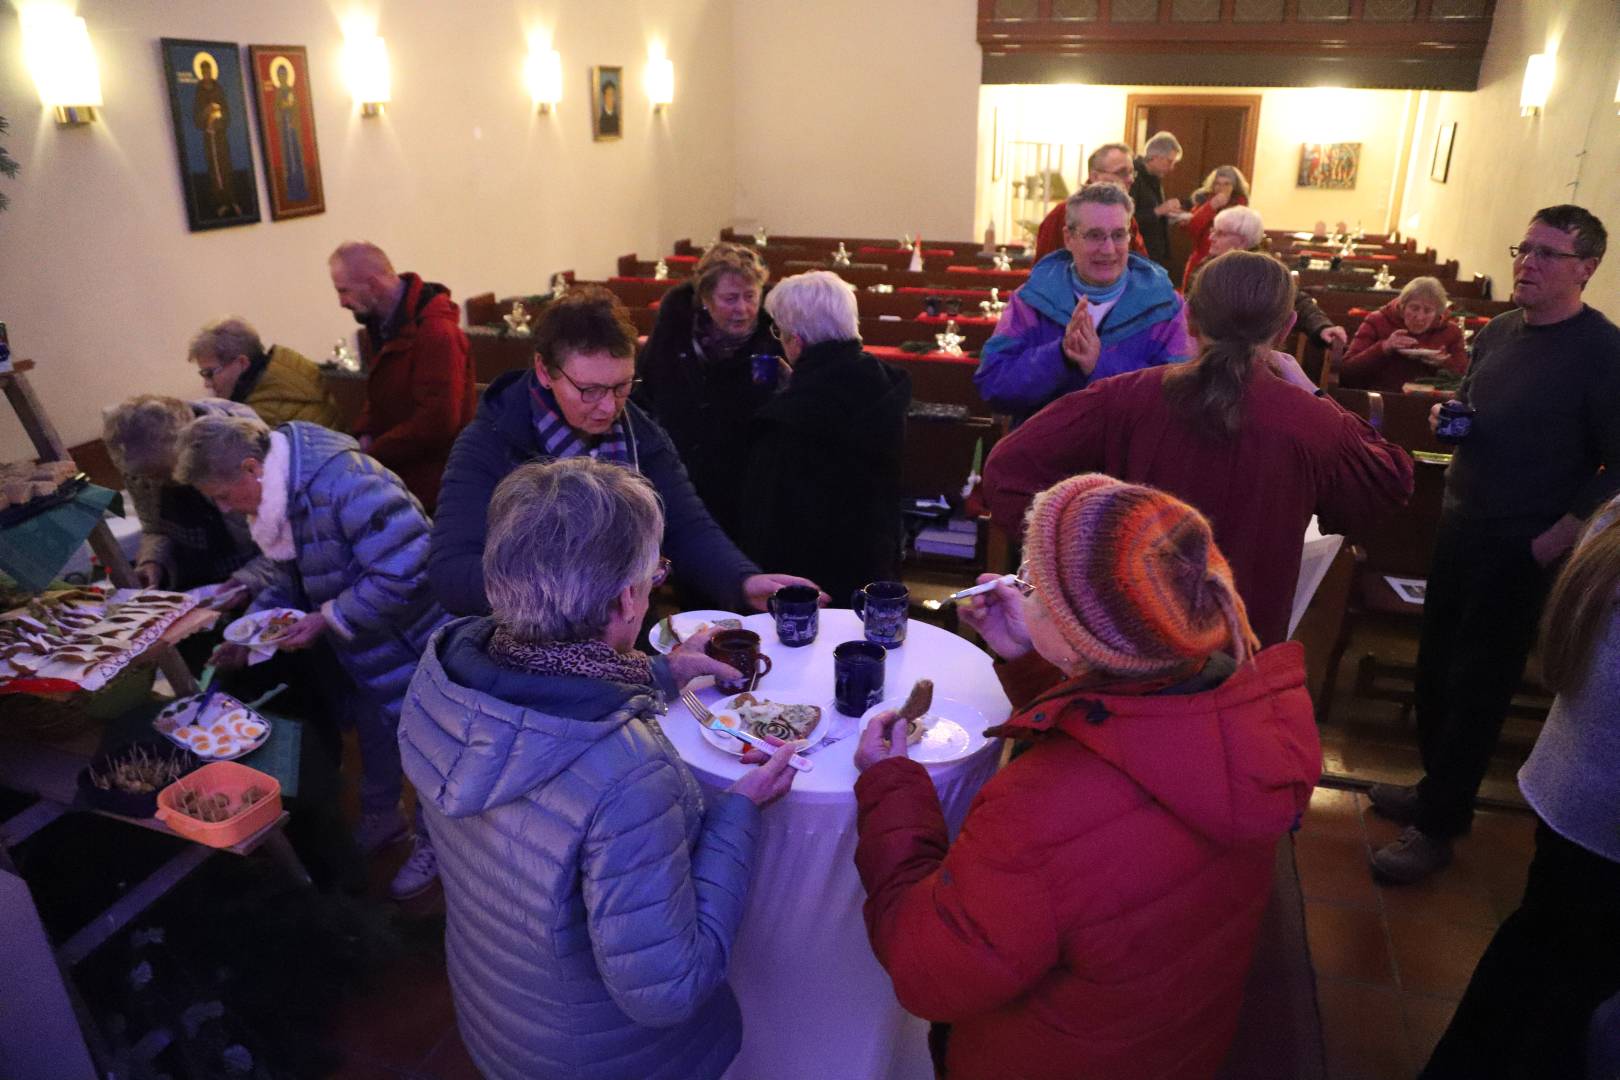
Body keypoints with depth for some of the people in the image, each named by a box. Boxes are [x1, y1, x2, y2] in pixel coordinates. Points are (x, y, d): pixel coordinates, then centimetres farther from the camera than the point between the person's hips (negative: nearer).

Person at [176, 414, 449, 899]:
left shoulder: (342, 482, -32)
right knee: (372, 731, 25)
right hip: (365, 650, 9)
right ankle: (380, 817, 49)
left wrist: (329, 618, -27)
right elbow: (290, 578, 13)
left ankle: (432, 842, 31)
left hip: (412, 638, -9)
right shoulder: (280, 493, 0)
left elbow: (404, 572, -35)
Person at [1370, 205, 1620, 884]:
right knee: (1436, 665, 15)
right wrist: (1448, 417, -1)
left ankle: (1438, 826, 16)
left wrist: (1553, 540, -18)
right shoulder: (1497, 333, 7)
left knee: (1478, 686, 3)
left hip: (1523, 548, -7)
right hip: (1459, 523, 7)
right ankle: (1437, 786, 34)